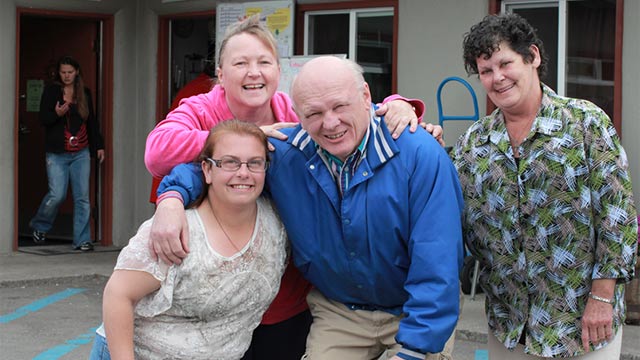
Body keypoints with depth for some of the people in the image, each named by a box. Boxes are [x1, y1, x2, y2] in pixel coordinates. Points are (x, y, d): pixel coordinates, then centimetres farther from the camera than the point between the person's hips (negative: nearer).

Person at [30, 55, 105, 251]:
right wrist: (56, 114, -24)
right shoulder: (51, 91, 0)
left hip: (81, 153, 3)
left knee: (82, 197, -1)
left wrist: (99, 145, 14)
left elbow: (92, 121, 16)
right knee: (57, 195, -8)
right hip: (57, 153, -3)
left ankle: (82, 239, 6)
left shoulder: (85, 93, 10)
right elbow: (43, 118, -4)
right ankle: (39, 226, 20)